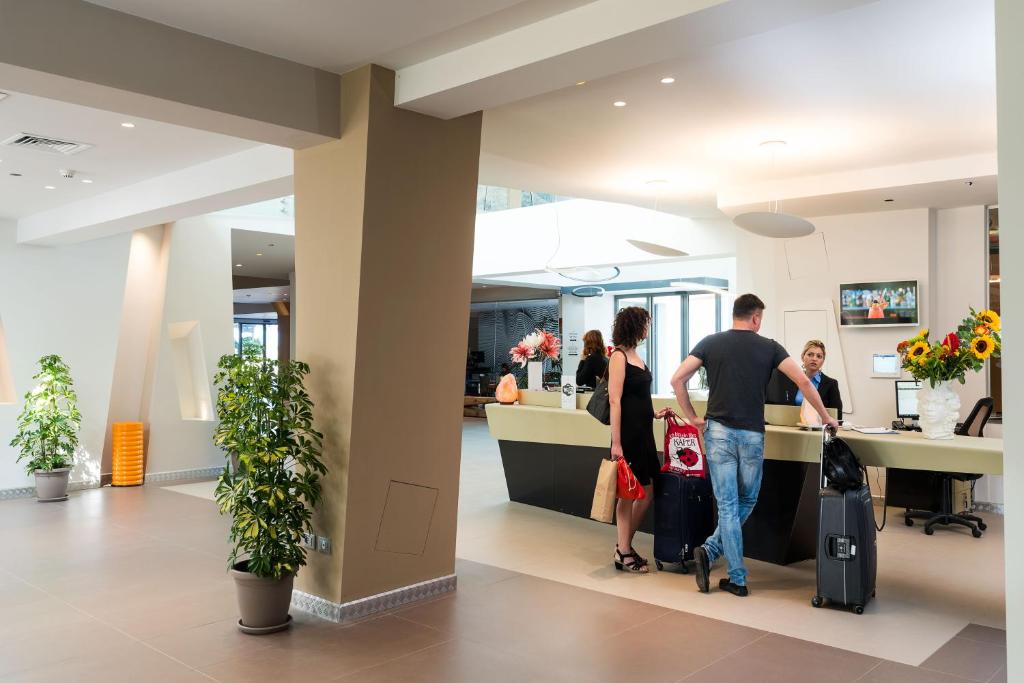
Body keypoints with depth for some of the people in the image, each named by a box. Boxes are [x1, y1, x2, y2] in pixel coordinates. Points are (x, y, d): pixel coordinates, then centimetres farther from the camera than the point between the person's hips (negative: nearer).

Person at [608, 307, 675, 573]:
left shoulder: (635, 356, 14)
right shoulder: (619, 356, -11)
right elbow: (615, 401, -16)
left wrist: (655, 413, 13)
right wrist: (616, 443, -20)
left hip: (643, 431, 9)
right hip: (628, 433, -9)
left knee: (645, 491, 10)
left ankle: (625, 545, 23)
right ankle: (623, 553, 13)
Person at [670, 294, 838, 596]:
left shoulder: (710, 343, 4)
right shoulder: (769, 347, 2)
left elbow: (677, 379, -4)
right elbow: (803, 382, -4)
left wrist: (692, 418, 5)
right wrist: (825, 417, 8)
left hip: (718, 431, 1)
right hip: (752, 435, 0)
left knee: (728, 505, 5)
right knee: (746, 501, 17)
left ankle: (738, 579, 3)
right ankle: (710, 551, 7)